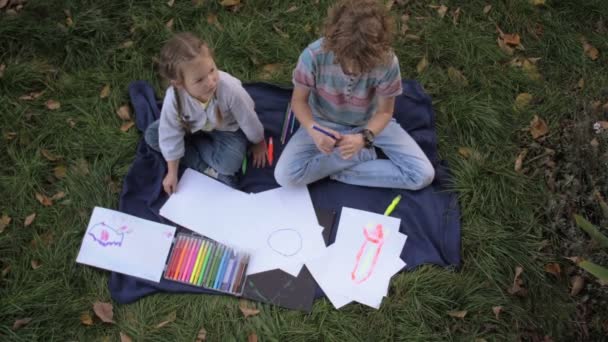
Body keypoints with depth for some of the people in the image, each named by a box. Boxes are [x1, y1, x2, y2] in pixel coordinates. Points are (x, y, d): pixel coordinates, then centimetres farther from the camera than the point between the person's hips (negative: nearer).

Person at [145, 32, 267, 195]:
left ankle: (190, 143, -2)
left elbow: (248, 119, -21)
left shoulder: (230, 89, -41)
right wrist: (172, 173, -10)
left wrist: (259, 144, -3)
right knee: (152, 135, -12)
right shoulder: (173, 98, -34)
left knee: (229, 163, -29)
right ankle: (207, 168, -12)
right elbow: (171, 136, -19)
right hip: (195, 126, 3)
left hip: (227, 128, -3)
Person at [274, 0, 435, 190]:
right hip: (325, 122, 0)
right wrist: (313, 129, -36)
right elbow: (299, 100, -14)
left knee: (423, 175, -13)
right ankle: (363, 155, -6)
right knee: (285, 176, -22)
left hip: (370, 123, 1)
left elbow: (384, 111, -15)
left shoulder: (387, 62, -29)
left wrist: (364, 137, -36)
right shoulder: (314, 55, -31)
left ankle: (339, 172, -6)